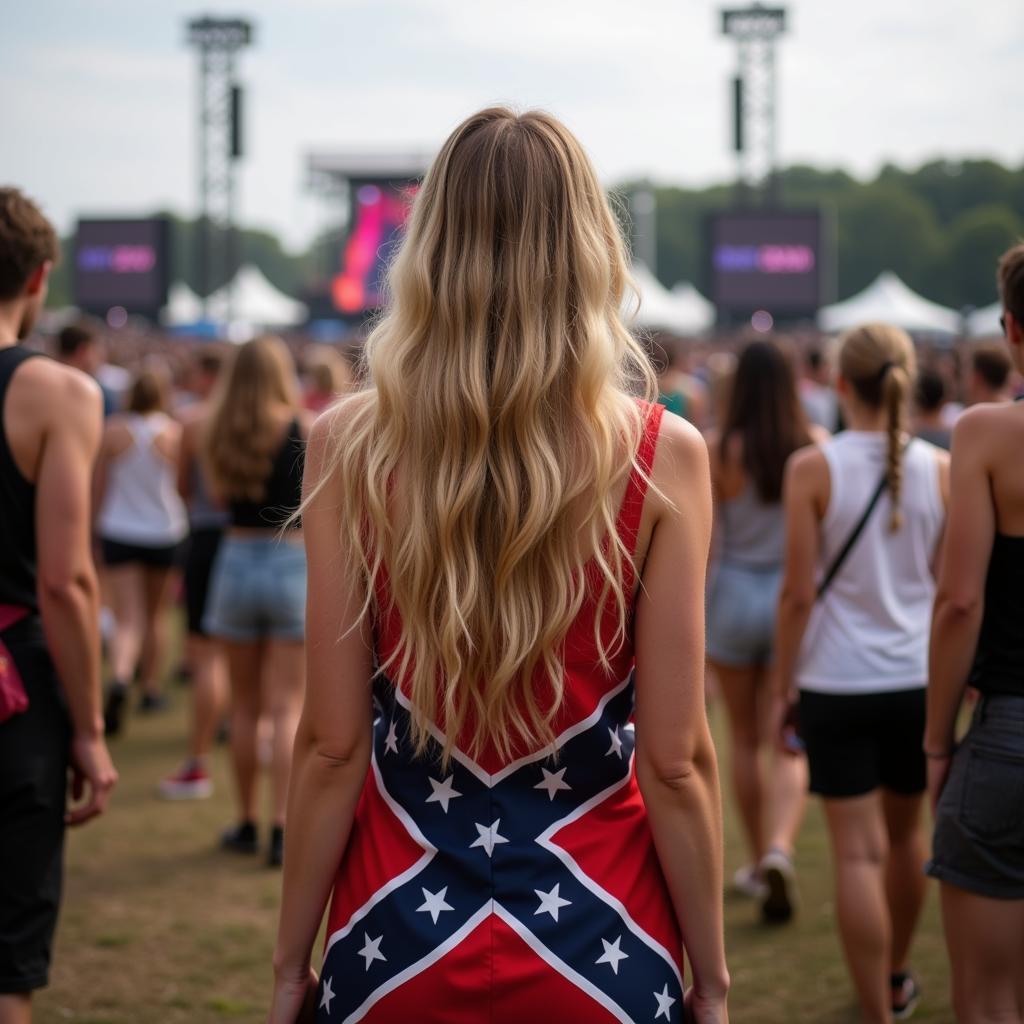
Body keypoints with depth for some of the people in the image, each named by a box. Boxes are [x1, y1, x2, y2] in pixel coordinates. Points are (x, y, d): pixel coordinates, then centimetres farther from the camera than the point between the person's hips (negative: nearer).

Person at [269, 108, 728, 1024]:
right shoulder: (663, 457, -10)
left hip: (396, 944, 1)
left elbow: (332, 744, -6)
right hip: (598, 945, 0)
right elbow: (676, 760, -8)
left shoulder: (349, 446, -8)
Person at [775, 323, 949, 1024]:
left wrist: (784, 686, 0)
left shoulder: (813, 469, -10)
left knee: (858, 853, 1)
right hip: (919, 678, 4)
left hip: (838, 683, -4)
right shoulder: (942, 470, -2)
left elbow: (798, 593, -10)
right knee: (905, 835, 22)